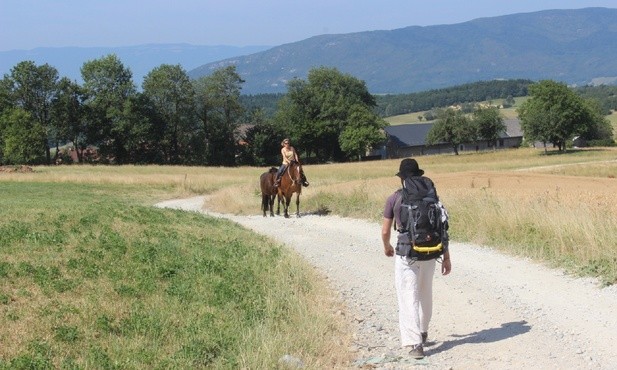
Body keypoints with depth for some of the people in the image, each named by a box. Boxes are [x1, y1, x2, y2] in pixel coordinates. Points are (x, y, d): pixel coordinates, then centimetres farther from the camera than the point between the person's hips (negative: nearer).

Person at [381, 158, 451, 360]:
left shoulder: (394, 199, -4)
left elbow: (385, 231, 1)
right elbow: (442, 230, 2)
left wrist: (386, 247, 23)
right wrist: (446, 257, 8)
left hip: (406, 254, -4)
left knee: (409, 299, 0)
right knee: (425, 295, 21)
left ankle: (415, 343, -8)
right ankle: (422, 333, 39)